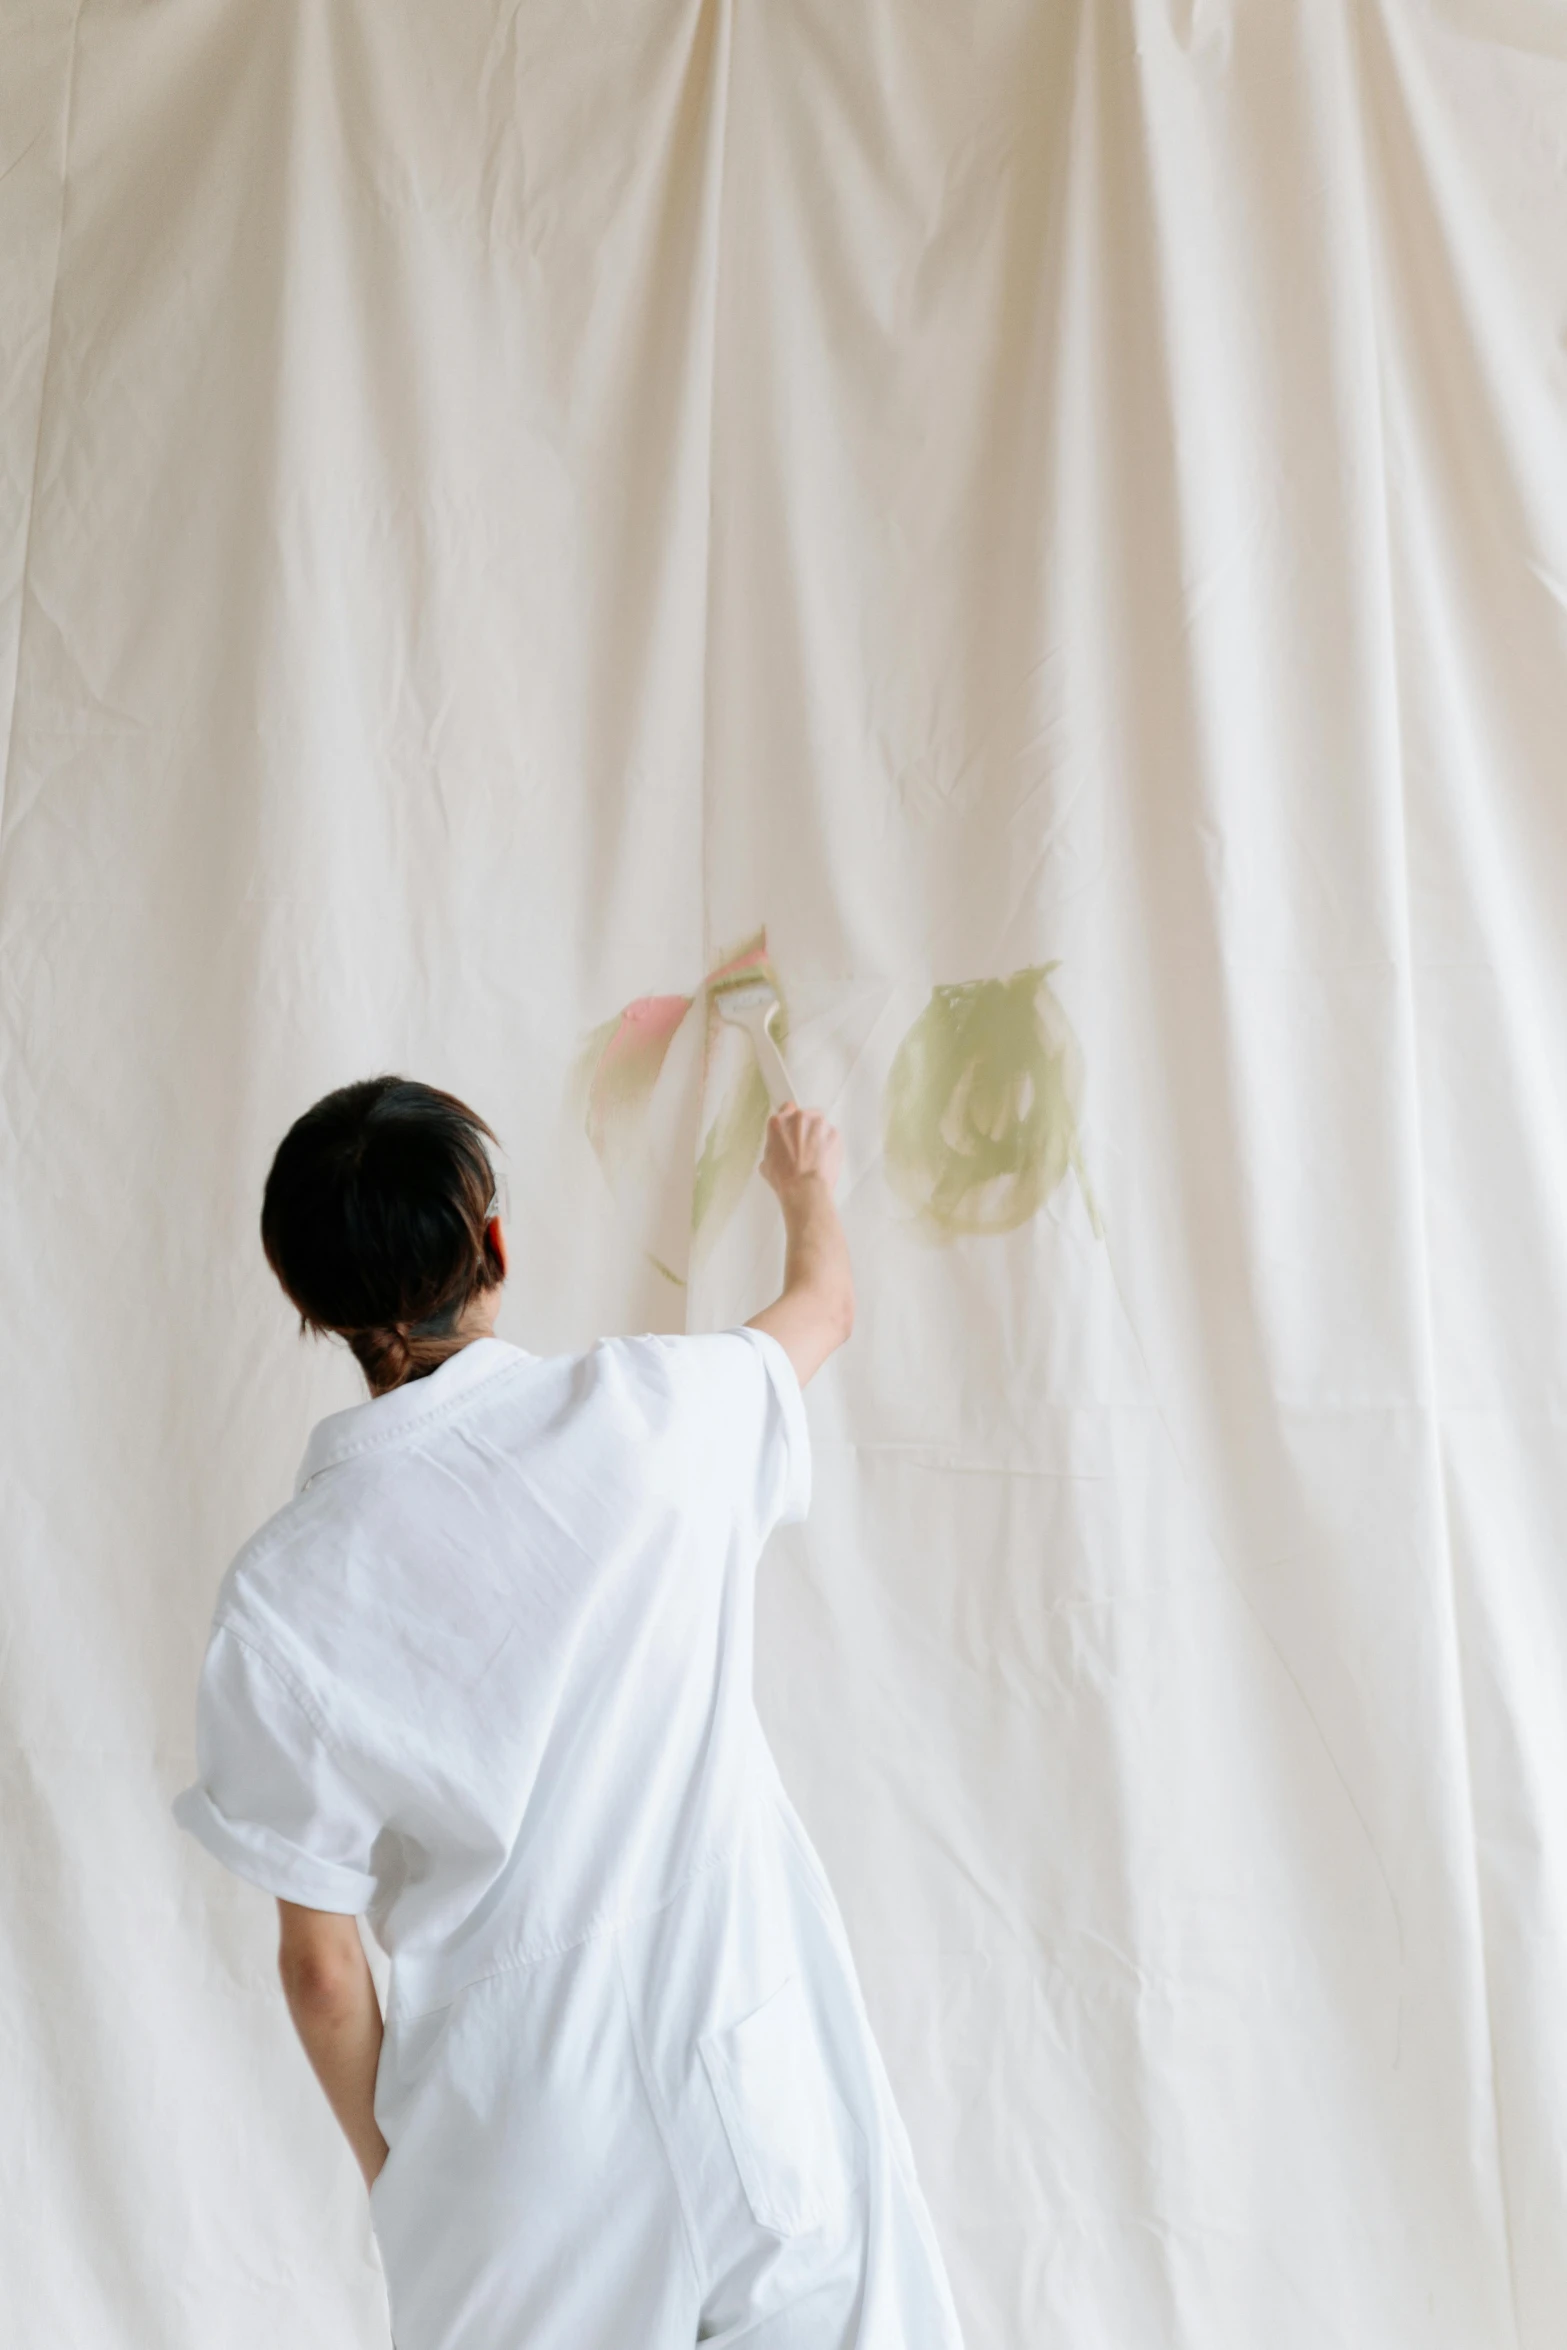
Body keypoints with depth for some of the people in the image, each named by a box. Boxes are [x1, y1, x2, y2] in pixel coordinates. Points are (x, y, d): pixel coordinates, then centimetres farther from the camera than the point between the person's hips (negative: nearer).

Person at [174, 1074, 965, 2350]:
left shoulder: (282, 1594, -14)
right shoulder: (650, 1410, -13)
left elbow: (321, 1964, -6)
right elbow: (827, 1306, 10)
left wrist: (386, 2162, 13)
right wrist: (807, 1184, 31)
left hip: (521, 2139, 1)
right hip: (763, 2075, 0)